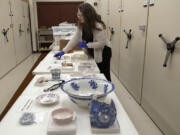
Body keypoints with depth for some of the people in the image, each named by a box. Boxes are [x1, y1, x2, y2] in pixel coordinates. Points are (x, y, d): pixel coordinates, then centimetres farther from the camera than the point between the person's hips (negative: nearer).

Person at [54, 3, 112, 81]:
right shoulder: (81, 25, -5)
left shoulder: (98, 26, -27)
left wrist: (86, 45, -28)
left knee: (104, 77, 5)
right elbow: (75, 38, -2)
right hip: (92, 54, 7)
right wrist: (64, 51, -7)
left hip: (103, 54, -6)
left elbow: (102, 43, -26)